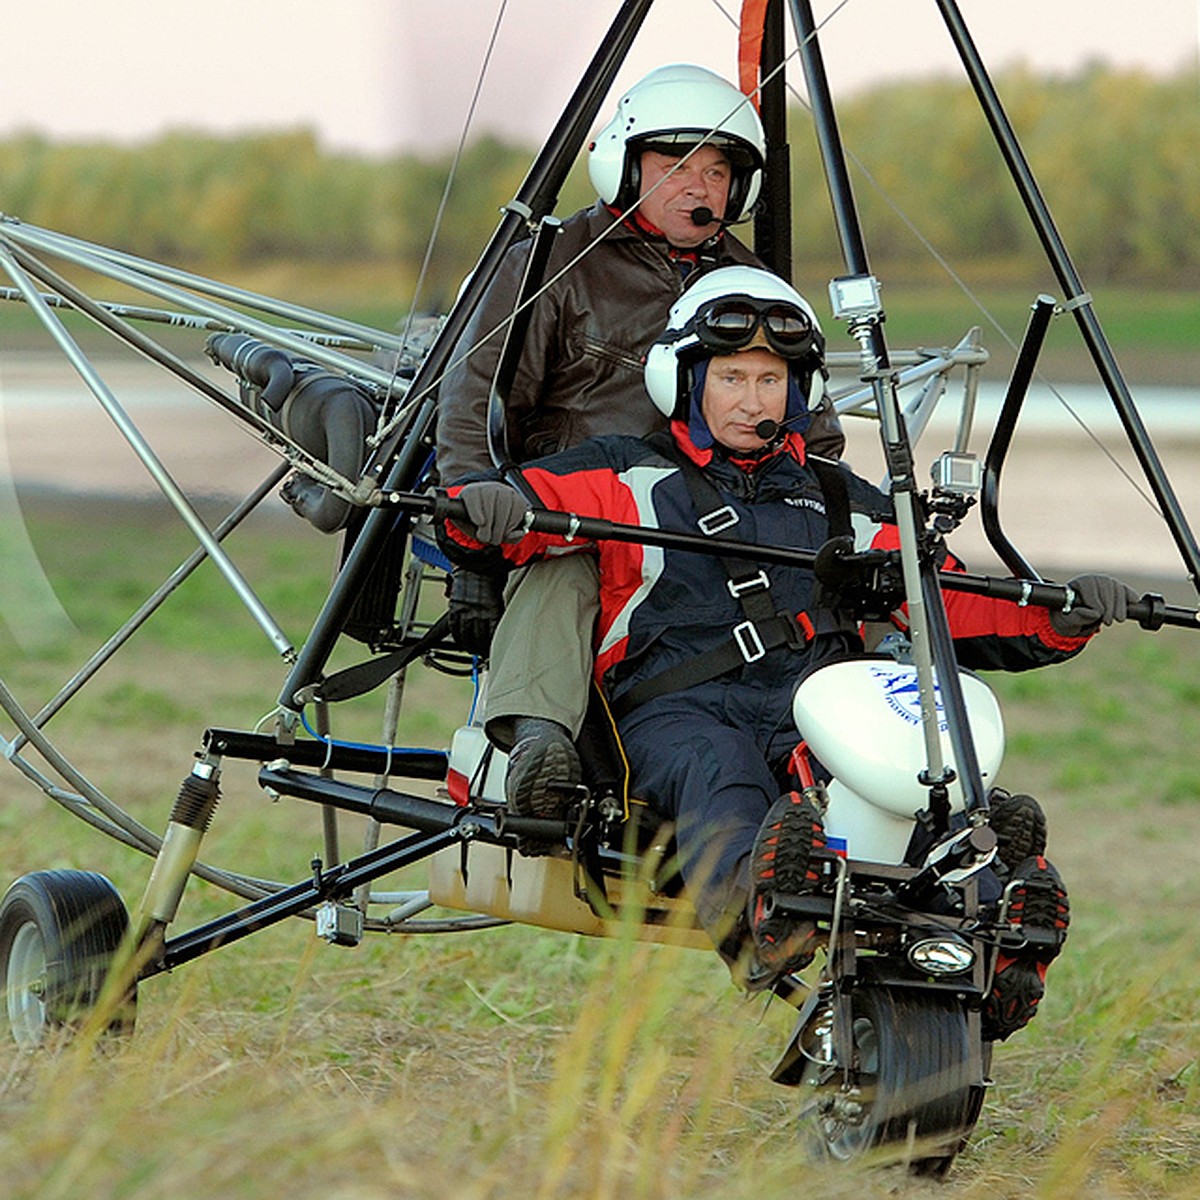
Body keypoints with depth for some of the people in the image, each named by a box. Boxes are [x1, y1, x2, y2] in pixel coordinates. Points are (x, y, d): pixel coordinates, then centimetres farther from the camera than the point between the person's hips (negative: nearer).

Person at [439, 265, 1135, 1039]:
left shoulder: (841, 502, 31)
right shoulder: (632, 477, 21)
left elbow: (951, 605, 26)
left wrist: (1059, 622, 8)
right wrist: (485, 510, -18)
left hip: (820, 709, 2)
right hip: (682, 712, -2)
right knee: (723, 779, -40)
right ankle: (753, 907, -73)